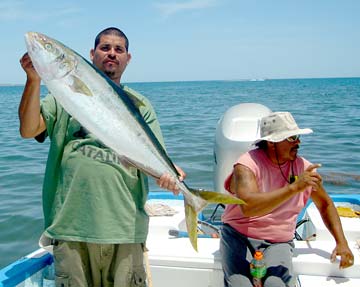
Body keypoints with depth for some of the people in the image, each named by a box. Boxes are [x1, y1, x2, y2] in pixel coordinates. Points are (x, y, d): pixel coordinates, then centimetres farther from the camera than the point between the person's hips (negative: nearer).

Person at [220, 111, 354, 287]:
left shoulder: (304, 167, 1)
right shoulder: (248, 164, -13)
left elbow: (325, 204, 16)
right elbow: (248, 207, -31)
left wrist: (341, 243, 6)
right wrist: (294, 187, -34)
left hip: (278, 243, 2)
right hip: (238, 236, -2)